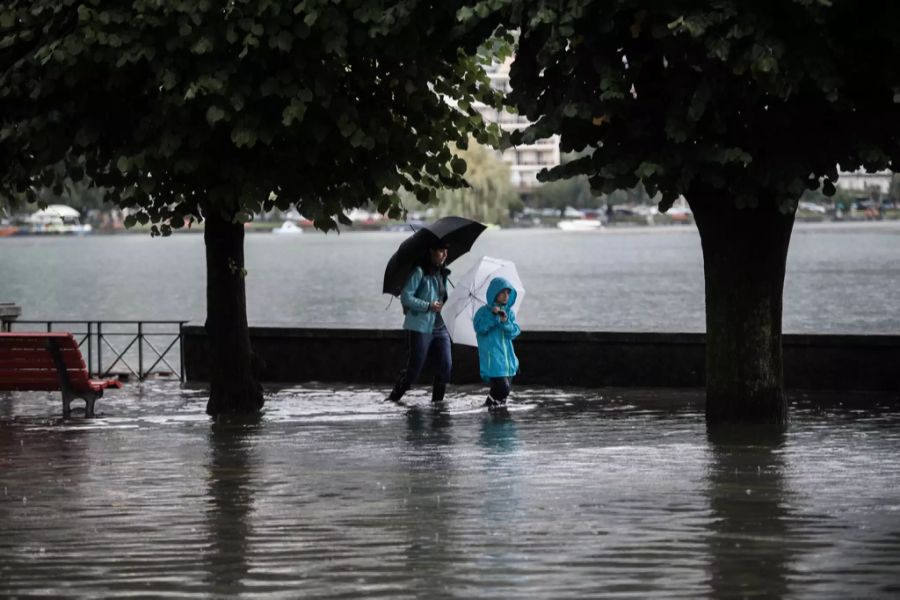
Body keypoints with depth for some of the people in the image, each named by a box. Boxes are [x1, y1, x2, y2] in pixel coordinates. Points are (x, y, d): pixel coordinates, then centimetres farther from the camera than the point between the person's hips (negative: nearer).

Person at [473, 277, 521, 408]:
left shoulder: (510, 312, 11)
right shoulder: (484, 311, -3)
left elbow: (515, 332, 2)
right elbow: (479, 328, -15)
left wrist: (505, 322, -16)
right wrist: (493, 315, -20)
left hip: (507, 357, 6)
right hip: (492, 357, -6)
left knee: (507, 387, 8)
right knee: (503, 387, -15)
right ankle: (491, 402, 9)